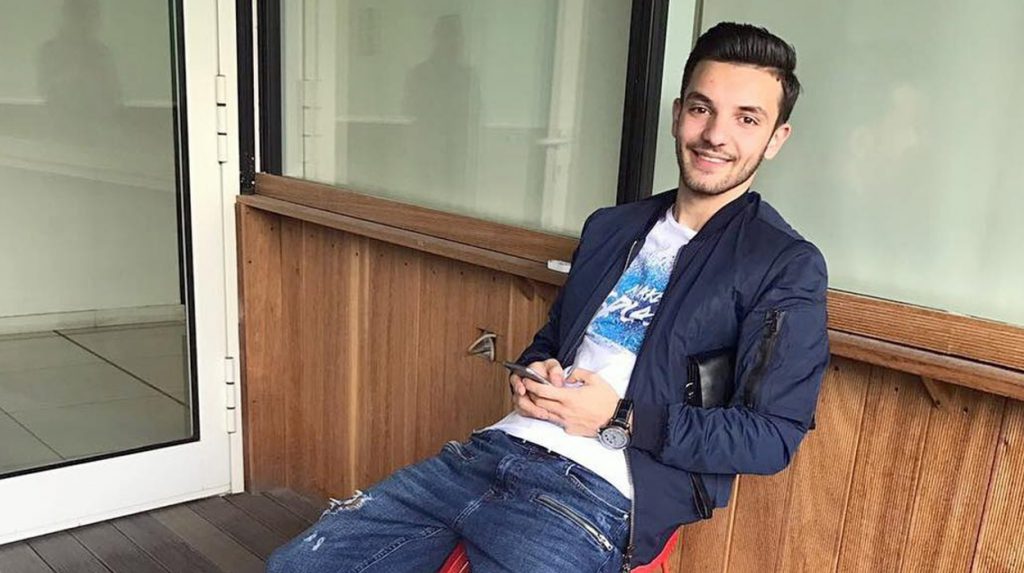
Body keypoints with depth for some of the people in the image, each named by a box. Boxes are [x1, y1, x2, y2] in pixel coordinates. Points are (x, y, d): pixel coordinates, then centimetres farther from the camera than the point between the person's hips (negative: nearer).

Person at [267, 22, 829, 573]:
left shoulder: (787, 266, -2)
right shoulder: (609, 227, 16)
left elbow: (771, 436, -7)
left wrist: (620, 419, -12)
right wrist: (532, 374, 3)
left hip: (596, 490, -6)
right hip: (498, 448, 6)